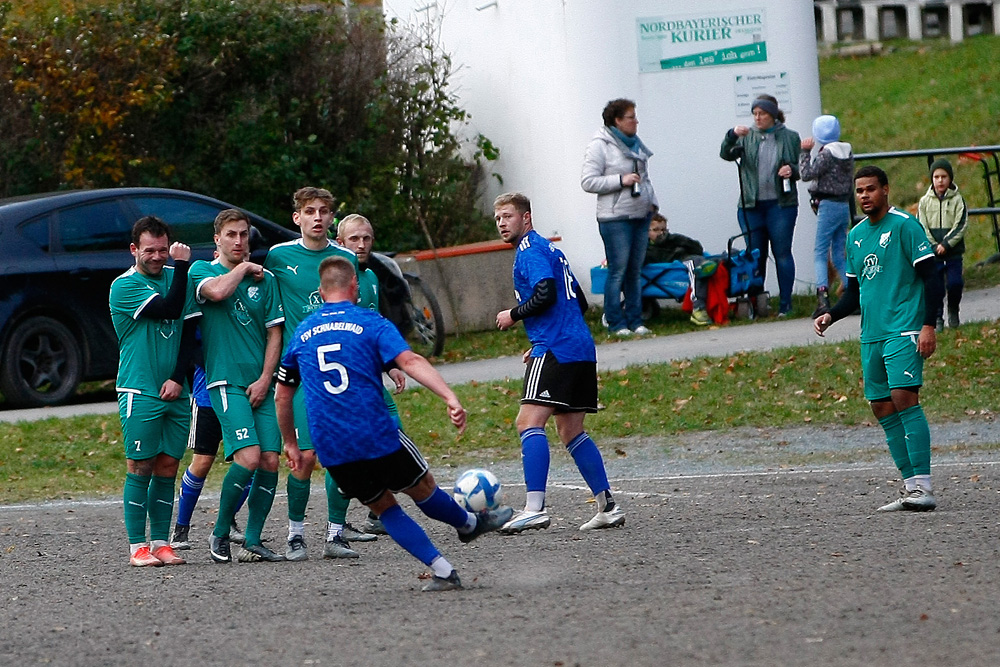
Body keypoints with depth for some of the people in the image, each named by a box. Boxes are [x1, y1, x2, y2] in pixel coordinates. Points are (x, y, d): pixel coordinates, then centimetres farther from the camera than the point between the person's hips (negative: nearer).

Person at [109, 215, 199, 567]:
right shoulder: (124, 286, -7)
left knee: (167, 468, 5)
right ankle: (137, 546, -2)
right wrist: (182, 264, -17)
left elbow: (189, 329, 9)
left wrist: (178, 377, -2)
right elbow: (170, 309, -19)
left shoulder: (175, 276, 10)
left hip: (175, 391, 5)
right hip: (139, 393, -5)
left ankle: (161, 542, 9)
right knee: (140, 468, -4)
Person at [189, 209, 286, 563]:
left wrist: (265, 379, -2)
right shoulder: (202, 270, 4)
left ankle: (253, 540, 7)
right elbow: (216, 291, -21)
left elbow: (274, 331, 10)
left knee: (270, 461, -4)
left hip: (261, 384, 4)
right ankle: (220, 535, -2)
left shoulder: (265, 278, 13)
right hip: (226, 382, -4)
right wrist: (243, 268, -4)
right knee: (248, 457, -18)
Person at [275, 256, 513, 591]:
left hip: (332, 451, 3)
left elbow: (282, 396, 20)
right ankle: (471, 523, 45)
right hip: (378, 438, -3)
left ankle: (442, 570, 8)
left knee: (384, 507, 16)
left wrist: (290, 443, 33)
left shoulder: (302, 333, 13)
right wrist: (450, 397, -26)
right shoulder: (371, 322, 1)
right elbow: (409, 361, -16)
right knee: (423, 488, 21)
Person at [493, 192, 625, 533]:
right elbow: (579, 301, 27)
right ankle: (608, 506, 13)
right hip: (580, 348, 10)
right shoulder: (549, 249, 24)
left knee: (529, 420, -16)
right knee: (571, 431, 15)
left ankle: (535, 508, -26)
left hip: (555, 349, -10)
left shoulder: (530, 249, -5)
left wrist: (514, 315, -5)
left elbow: (545, 293, -20)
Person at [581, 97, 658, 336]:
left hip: (641, 216, 7)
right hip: (615, 218, -7)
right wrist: (621, 180, -18)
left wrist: (652, 201, 12)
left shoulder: (636, 144, 16)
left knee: (635, 271, 9)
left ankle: (635, 321, 13)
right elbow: (588, 182, -13)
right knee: (618, 271, -7)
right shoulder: (600, 146, -7)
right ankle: (616, 323, -3)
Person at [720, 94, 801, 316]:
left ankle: (785, 303, 4)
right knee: (755, 256, 4)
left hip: (780, 204, -2)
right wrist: (732, 136, -22)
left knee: (782, 252, -1)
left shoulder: (790, 137, 6)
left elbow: (800, 168, 11)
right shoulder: (747, 137, 8)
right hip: (751, 206, 2)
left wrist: (792, 171, -11)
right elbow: (726, 155, -4)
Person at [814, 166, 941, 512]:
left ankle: (923, 487, -19)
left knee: (903, 397, -18)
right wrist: (830, 316, 8)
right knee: (882, 407, 3)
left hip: (904, 330, -8)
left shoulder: (904, 225, -5)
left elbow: (931, 278, -8)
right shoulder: (855, 235, 16)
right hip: (871, 334, 8)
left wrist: (928, 325, -16)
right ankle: (911, 484, 7)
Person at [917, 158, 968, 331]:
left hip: (953, 252, -1)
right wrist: (934, 247, -9)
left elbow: (961, 225, -4)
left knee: (955, 283, -10)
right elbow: (922, 227, 3)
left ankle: (953, 310, 17)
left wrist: (946, 244, -15)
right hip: (932, 252, 1)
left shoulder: (957, 200, 1)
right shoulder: (925, 201, 5)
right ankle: (938, 318, 12)